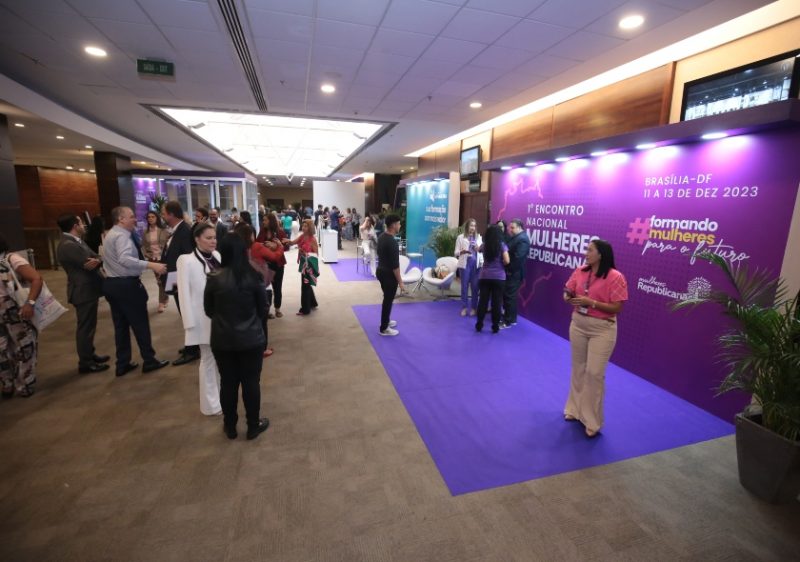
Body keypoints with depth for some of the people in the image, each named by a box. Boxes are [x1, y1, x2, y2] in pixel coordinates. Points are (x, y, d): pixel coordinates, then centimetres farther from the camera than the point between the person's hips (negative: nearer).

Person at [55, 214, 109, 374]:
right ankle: (85, 363, 11)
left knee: (89, 325, 19)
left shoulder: (76, 241, 11)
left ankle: (89, 355, 32)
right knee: (85, 327, 0)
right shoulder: (68, 245, -21)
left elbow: (95, 260, 4)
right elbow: (89, 265, -23)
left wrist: (97, 260, -17)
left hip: (88, 289, 10)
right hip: (83, 291, -10)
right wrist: (98, 260, -5)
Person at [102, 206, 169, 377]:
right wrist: (151, 265, -39)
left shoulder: (112, 234, 16)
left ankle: (122, 364, 20)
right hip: (126, 284, -10)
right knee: (140, 323, 1)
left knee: (121, 325, 13)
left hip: (112, 283, 10)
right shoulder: (122, 235, -16)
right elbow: (125, 259, -34)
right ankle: (149, 361, 10)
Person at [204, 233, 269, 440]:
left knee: (228, 383, 14)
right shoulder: (253, 277, -13)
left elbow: (209, 310, 3)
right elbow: (263, 308, -2)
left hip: (222, 340, 2)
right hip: (251, 339, -1)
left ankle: (230, 427, 30)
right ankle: (253, 426, 23)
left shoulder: (214, 279, -10)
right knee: (251, 382, 11)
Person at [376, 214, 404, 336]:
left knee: (387, 298, 23)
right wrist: (400, 281, -17)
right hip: (388, 274, -9)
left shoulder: (381, 237, 5)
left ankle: (386, 321, 37)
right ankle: (384, 328, 11)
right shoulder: (392, 241, -25)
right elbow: (395, 265, -24)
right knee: (388, 300, 2)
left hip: (380, 270, 10)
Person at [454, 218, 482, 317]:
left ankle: (473, 307, 13)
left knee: (475, 287, 3)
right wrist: (462, 251, -22)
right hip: (465, 264, -2)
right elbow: (456, 252, -2)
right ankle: (464, 307, 13)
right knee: (464, 286, 3)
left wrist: (482, 263, -2)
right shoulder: (461, 237, 2)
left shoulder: (479, 237, 11)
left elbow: (481, 251, 12)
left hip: (476, 264, 2)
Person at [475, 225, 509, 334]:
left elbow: (478, 249, 26)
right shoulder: (502, 245, -6)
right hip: (498, 277, -2)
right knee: (496, 301, 4)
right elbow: (507, 261, -14)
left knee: (483, 300, 8)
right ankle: (495, 326, 10)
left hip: (484, 276, 3)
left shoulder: (484, 245, 3)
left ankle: (479, 324, 14)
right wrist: (501, 264, 5)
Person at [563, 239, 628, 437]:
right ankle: (575, 409, 34)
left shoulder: (615, 277, -14)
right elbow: (568, 292, 8)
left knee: (594, 373, -3)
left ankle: (592, 420, 14)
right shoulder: (580, 271, 1)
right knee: (578, 369, 16)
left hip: (602, 329, -5)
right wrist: (568, 297, -14)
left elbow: (617, 308, -16)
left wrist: (590, 302, -23)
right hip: (578, 325, 5)